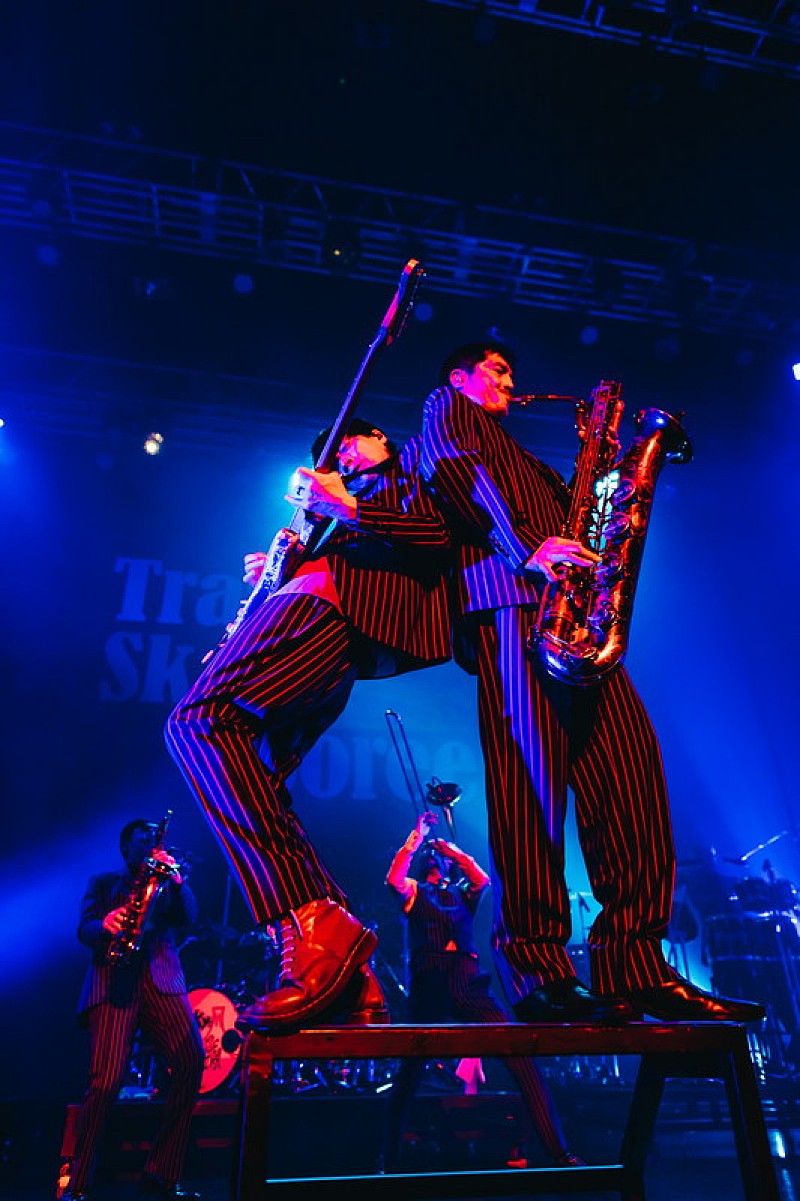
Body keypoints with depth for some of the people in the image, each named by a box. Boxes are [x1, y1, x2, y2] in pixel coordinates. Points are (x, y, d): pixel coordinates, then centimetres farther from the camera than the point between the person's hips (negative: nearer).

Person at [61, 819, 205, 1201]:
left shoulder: (166, 883, 24)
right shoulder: (103, 882, 20)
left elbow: (189, 918, 7)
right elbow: (83, 929, 5)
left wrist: (176, 878, -8)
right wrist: (105, 924, -18)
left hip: (161, 979, 2)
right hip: (113, 980, -2)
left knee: (191, 1061, -15)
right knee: (106, 1080, -16)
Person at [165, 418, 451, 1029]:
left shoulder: (412, 461, 21)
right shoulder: (357, 491, 40)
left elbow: (434, 535, -1)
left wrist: (347, 508, -7)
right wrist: (272, 570, 13)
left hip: (331, 601, -9)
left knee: (199, 721, -25)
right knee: (255, 784, -3)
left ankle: (316, 923, -32)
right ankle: (347, 972, -8)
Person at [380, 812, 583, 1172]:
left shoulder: (462, 893, 22)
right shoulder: (413, 892, 14)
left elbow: (483, 880, 0)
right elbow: (393, 878, -8)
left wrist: (453, 850, 6)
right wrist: (416, 837, -5)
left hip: (468, 985, 2)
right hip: (428, 986, -2)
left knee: (520, 1058, -9)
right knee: (409, 1074, 1)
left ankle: (559, 1151, -6)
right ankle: (389, 1161, 17)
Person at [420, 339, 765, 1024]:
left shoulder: (518, 456, 42)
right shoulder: (446, 409, 20)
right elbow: (453, 468, -3)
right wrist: (523, 546, -16)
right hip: (509, 600, -8)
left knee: (627, 763, -6)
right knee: (533, 773, -16)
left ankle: (635, 966, -4)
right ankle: (537, 974, -11)